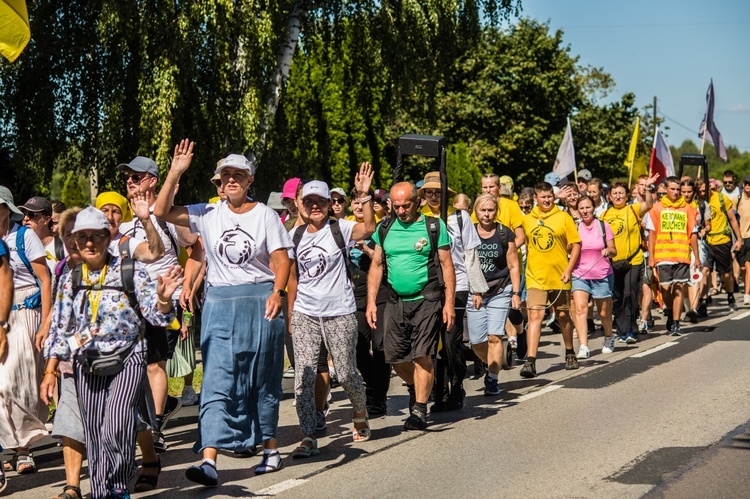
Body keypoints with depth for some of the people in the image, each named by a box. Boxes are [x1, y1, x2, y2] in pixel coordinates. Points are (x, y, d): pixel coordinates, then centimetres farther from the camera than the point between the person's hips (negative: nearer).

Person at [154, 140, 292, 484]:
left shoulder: (265, 215, 1)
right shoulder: (208, 214, 6)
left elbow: (281, 260, -3)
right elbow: (162, 212, 1)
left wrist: (277, 292, -19)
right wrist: (175, 172, -7)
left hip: (260, 303, -1)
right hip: (219, 305, 1)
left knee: (263, 381, 10)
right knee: (217, 382, -7)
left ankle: (270, 448, 26)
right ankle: (209, 460, -14)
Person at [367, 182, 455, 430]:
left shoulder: (434, 227, -2)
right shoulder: (384, 229, 8)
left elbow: (447, 265, -1)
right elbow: (376, 266, 12)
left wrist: (449, 302, -7)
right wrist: (371, 302, 4)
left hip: (426, 300, -4)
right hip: (396, 301, 4)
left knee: (422, 356, -7)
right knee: (395, 356, 6)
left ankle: (419, 410, 3)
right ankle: (415, 388, 35)